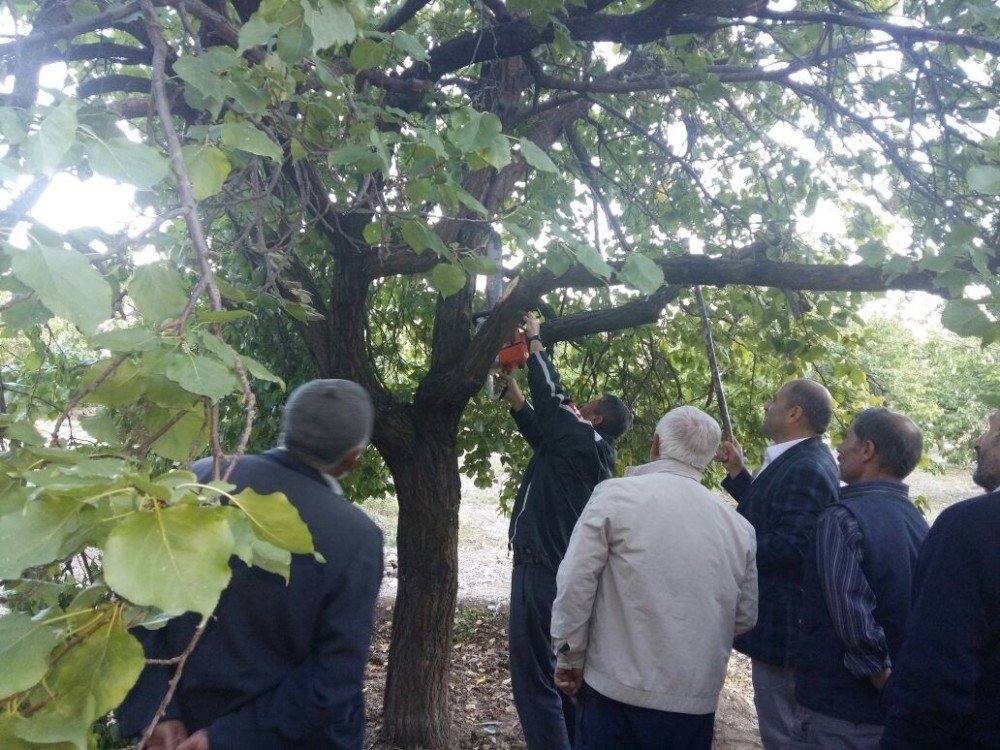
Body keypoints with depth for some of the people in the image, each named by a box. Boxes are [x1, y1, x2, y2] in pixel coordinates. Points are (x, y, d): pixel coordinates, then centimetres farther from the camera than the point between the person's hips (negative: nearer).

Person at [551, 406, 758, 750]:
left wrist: (569, 659, 2)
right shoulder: (739, 525, 2)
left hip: (618, 691, -3)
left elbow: (575, 585, -11)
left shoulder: (615, 495, -9)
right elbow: (745, 617, 11)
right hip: (697, 702, 4)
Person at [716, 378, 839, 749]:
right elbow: (766, 511, 17)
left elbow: (787, 547, -29)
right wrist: (737, 472, 11)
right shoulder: (801, 460, 10)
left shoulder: (806, 470, -23)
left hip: (781, 623, -11)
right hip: (780, 618, 11)